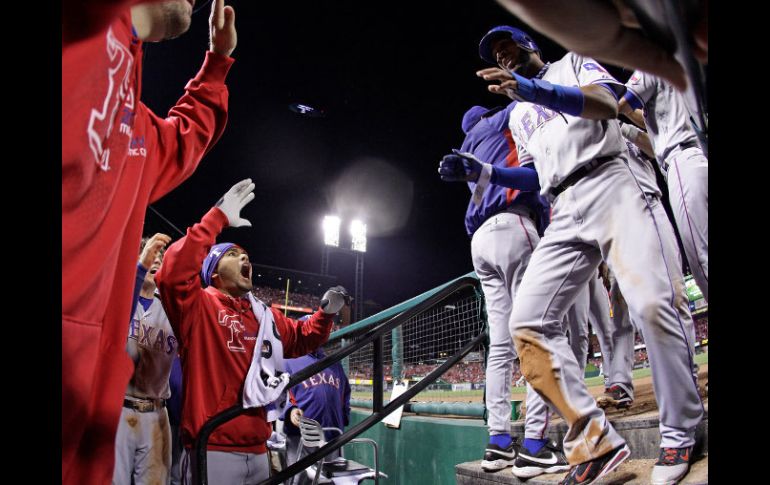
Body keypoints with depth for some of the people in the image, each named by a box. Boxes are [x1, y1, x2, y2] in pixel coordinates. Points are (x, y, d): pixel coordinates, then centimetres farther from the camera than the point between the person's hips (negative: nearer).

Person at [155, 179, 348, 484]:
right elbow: (173, 273, -24)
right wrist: (218, 217, -23)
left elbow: (301, 340, 26)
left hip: (256, 449, 7)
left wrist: (326, 313, 6)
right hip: (212, 449, -6)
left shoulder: (265, 317, 15)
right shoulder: (200, 306, -5)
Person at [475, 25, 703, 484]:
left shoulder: (574, 64, 17)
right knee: (528, 322, -12)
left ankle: (679, 436, -1)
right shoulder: (518, 116, 32)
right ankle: (596, 440, -8)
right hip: (565, 214, 5)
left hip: (613, 185, -5)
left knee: (654, 303, -21)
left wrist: (539, 90, -21)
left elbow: (607, 104, -7)